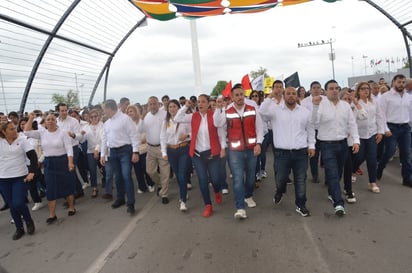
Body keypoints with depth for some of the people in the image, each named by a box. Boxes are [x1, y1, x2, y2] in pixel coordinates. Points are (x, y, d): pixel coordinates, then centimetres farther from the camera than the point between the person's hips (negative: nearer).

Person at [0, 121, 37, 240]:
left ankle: (29, 221, 19)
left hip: (20, 177, -3)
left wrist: (32, 172, -22)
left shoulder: (22, 140, -5)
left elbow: (33, 156, -11)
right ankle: (19, 228, 27)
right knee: (12, 206, 11)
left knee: (18, 204, -10)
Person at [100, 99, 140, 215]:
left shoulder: (125, 118, -8)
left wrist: (135, 152, -16)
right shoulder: (106, 123, 14)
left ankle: (130, 203, -3)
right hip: (112, 152, 7)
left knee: (126, 176, -10)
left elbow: (133, 135, -11)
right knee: (117, 177, 14)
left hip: (125, 150, -6)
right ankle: (120, 198, 30)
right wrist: (102, 154, 15)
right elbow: (104, 140, 20)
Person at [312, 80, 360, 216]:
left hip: (343, 143, 5)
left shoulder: (345, 105, 7)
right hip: (327, 144, -5)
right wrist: (315, 105, -29)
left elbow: (352, 124, 7)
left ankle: (332, 192, 40)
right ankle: (338, 203, -9)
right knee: (332, 174, -9)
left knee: (338, 172, 17)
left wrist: (356, 140, -2)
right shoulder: (321, 105, -8)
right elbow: (314, 122, -20)